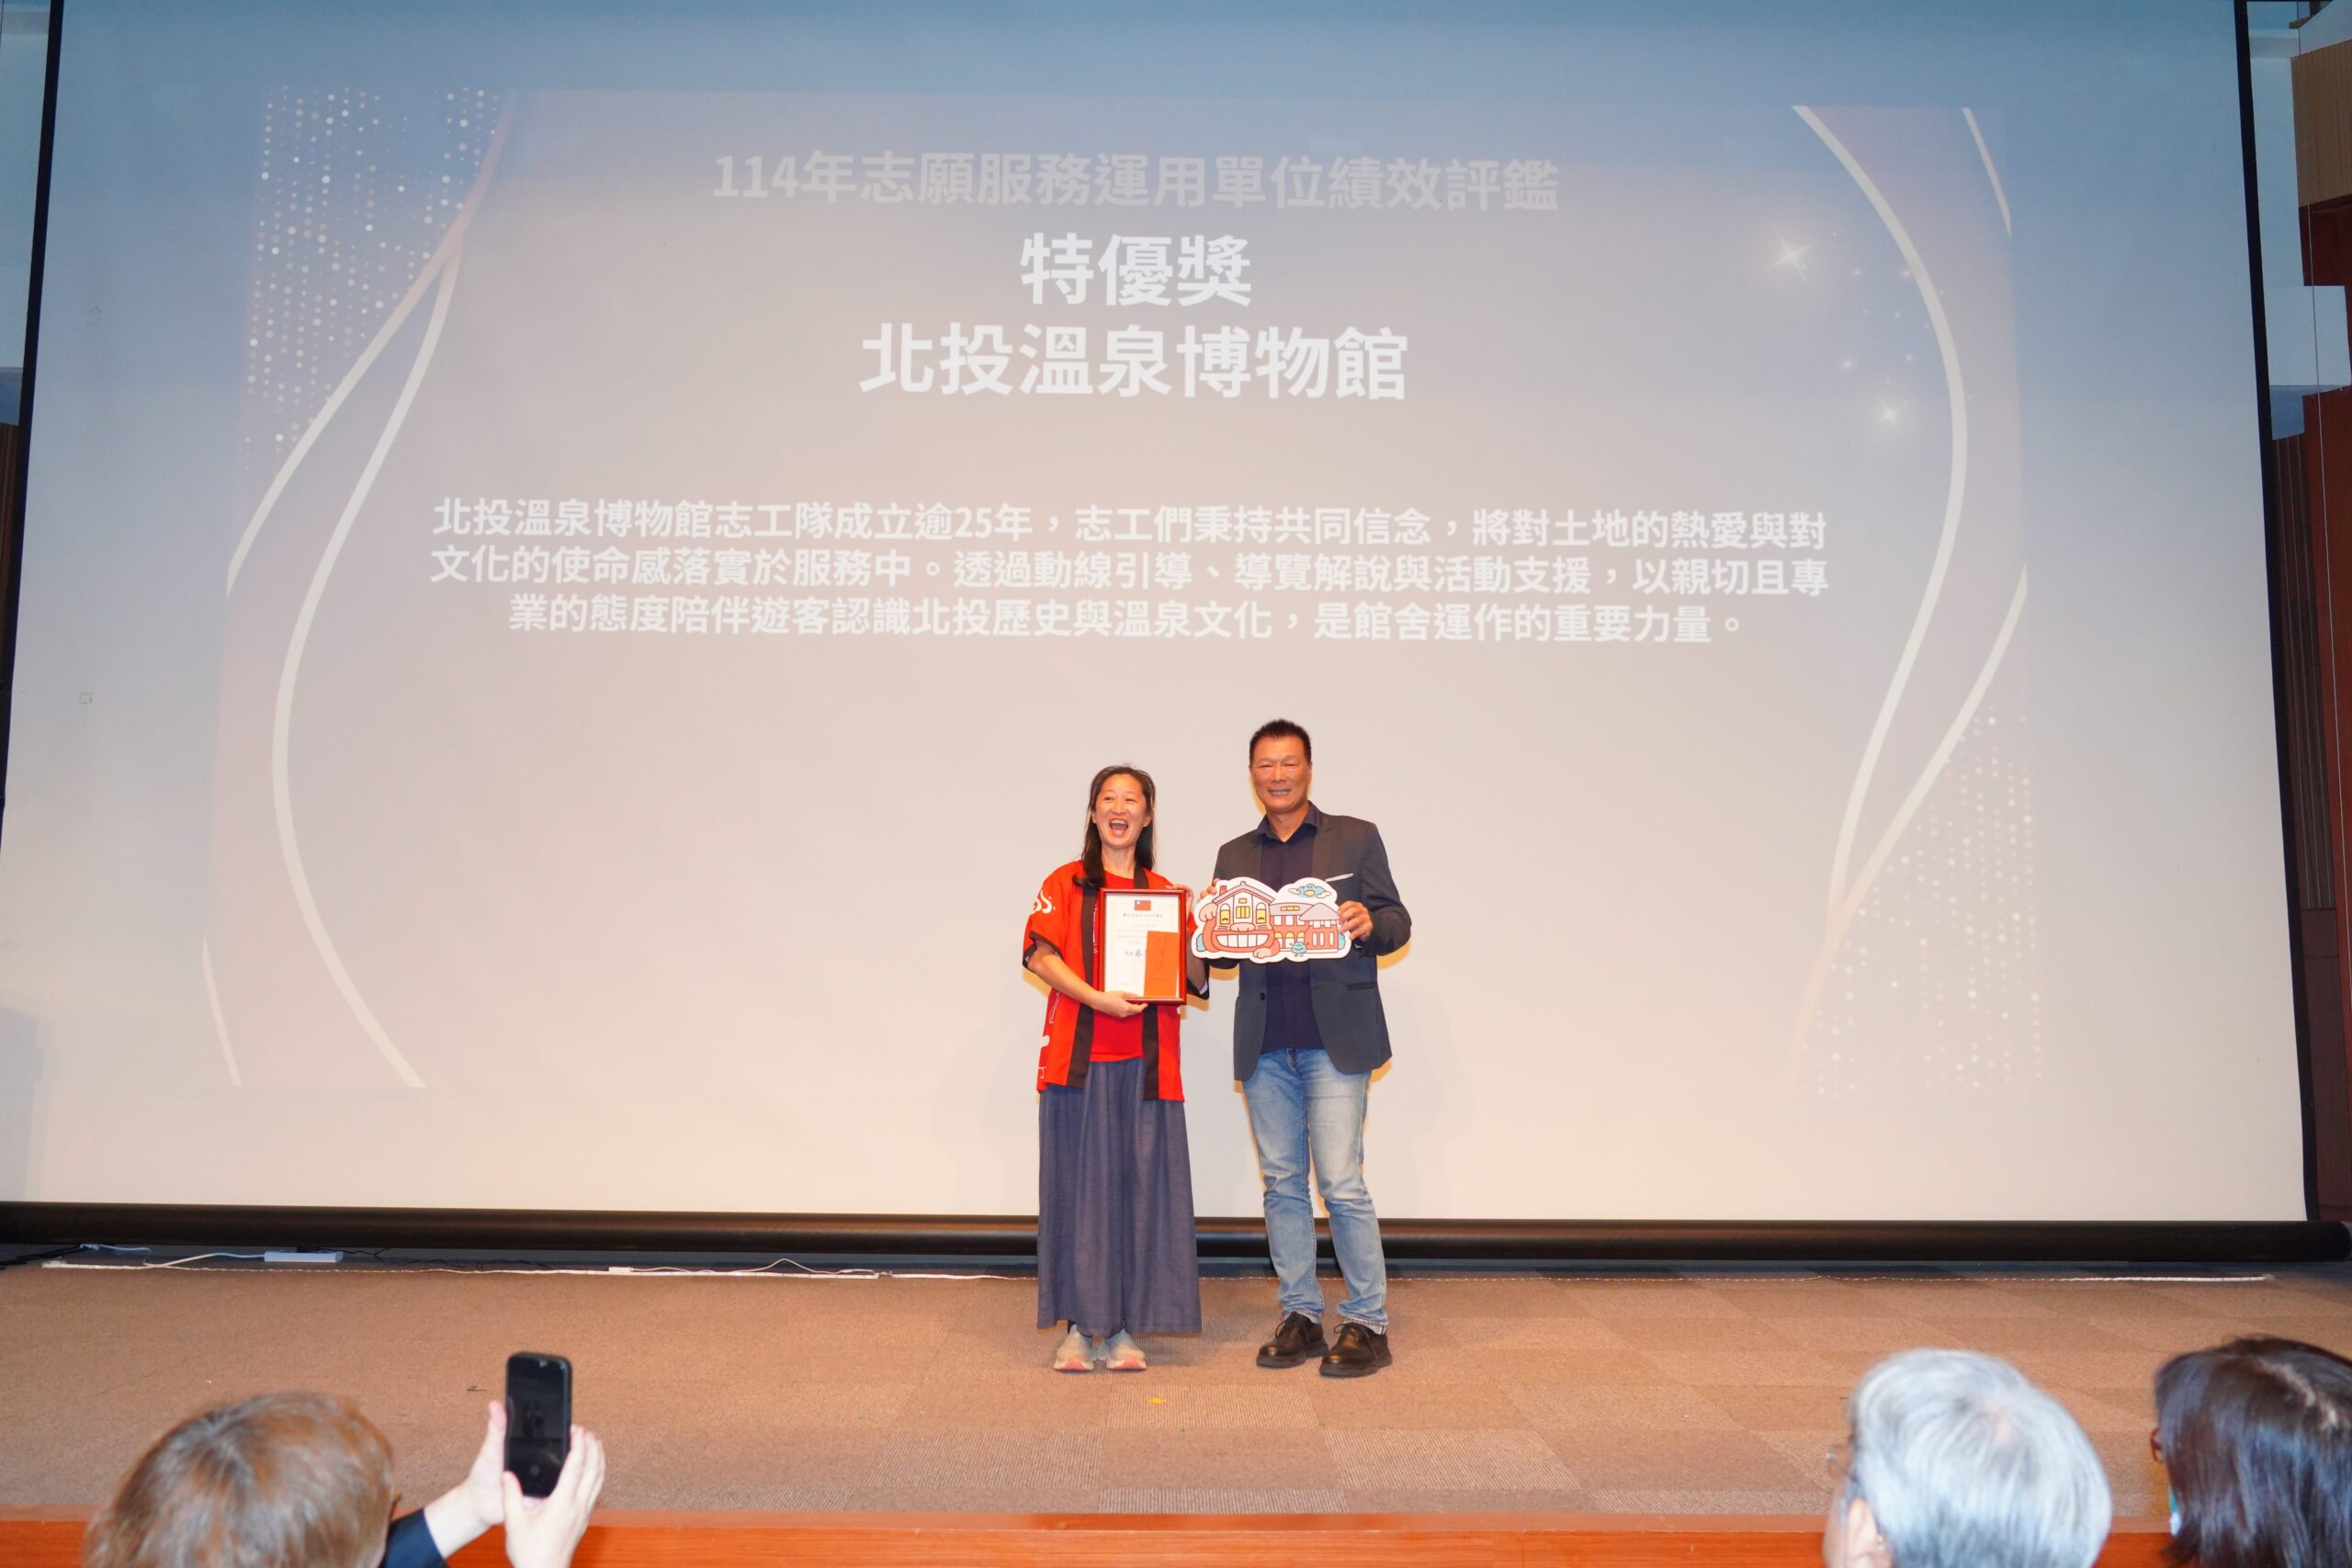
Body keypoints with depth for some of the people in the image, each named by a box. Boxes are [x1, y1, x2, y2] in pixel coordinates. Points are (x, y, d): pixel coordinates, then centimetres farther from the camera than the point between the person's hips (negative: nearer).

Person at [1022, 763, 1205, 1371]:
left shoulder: (1167, 893, 14)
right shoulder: (1065, 884, 9)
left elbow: (1196, 980, 9)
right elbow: (1038, 954, -5)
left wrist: (1192, 928, -9)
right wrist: (1099, 998, -18)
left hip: (1145, 1064, 2)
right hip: (1078, 1059, -2)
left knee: (1139, 1188, 1)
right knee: (1078, 1185, 0)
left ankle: (1122, 1327, 10)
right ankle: (1079, 1326, 8)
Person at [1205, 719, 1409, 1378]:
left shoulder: (1356, 838, 5)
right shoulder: (1234, 856, 15)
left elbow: (1398, 924, 3)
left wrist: (1369, 924, -19)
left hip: (1334, 1038, -4)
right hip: (1264, 1044, 4)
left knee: (1341, 1184, -7)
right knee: (1281, 1184, 9)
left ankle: (1367, 1323, 5)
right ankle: (1300, 1315, 20)